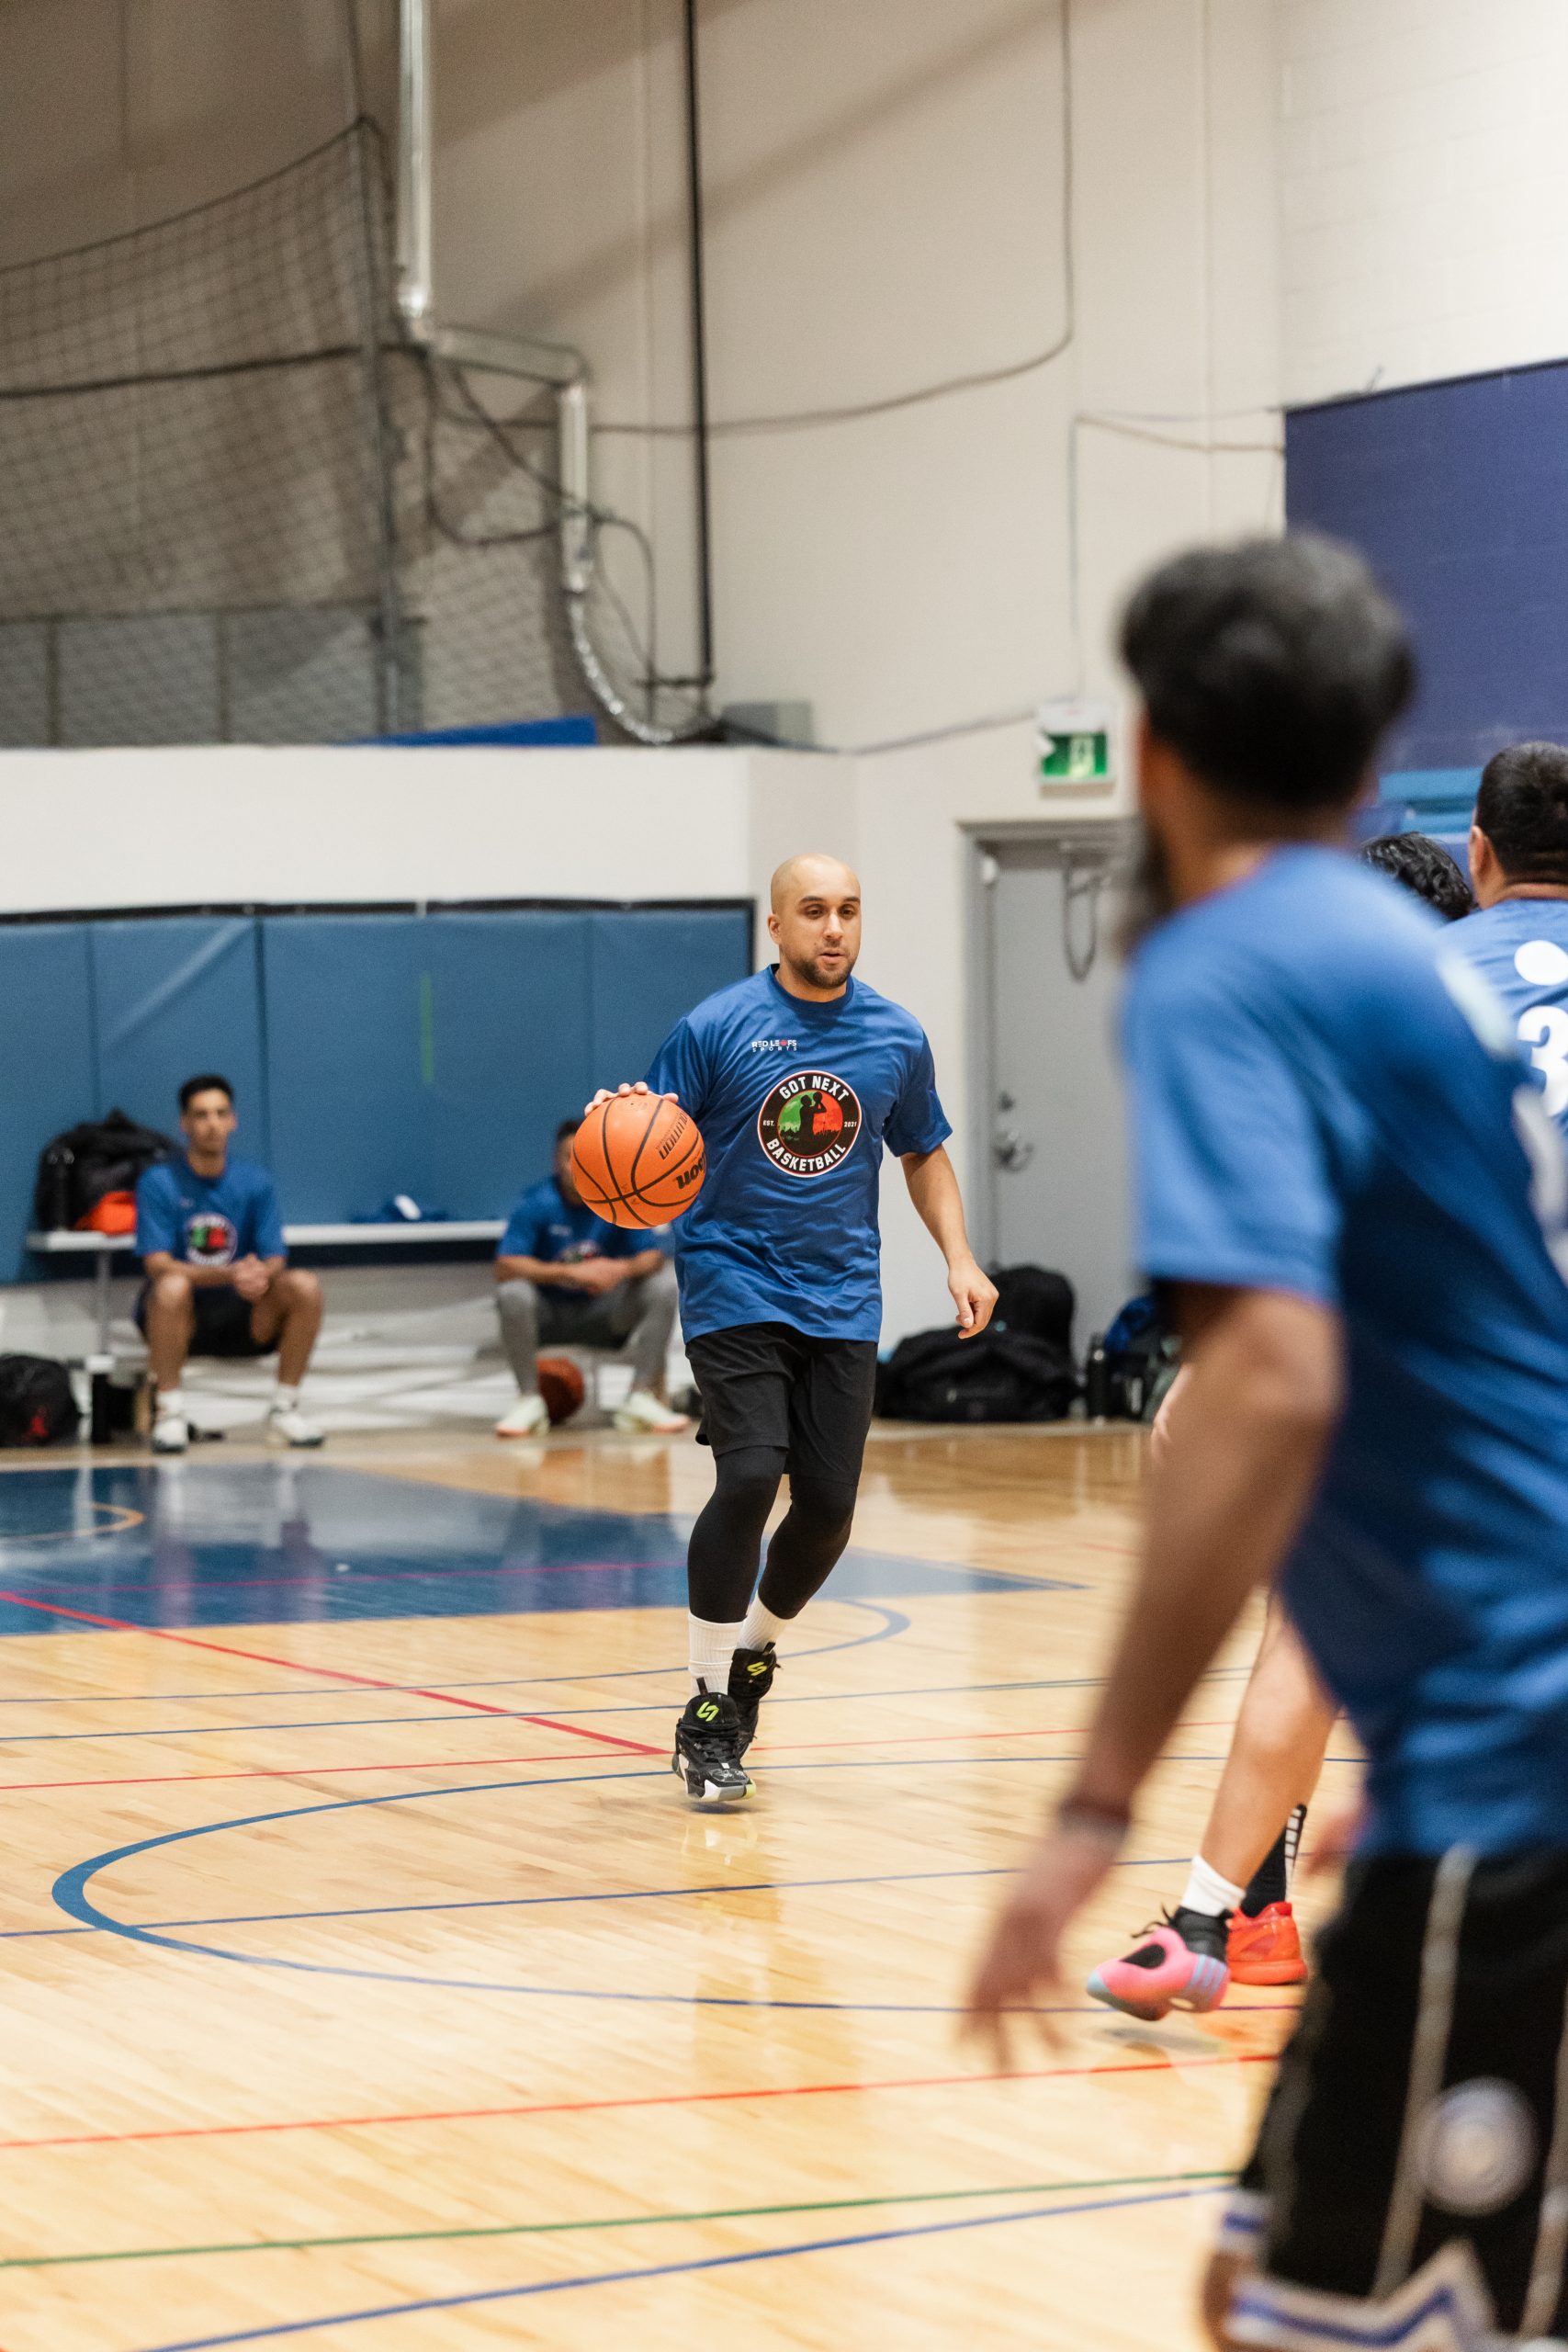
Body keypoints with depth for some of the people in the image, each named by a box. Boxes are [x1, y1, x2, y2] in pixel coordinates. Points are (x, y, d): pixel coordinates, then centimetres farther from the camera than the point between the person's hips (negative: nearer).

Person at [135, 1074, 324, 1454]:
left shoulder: (254, 1181, 2)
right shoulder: (159, 1183, -8)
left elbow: (275, 1260, -2)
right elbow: (157, 1265, -18)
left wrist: (263, 1275, -29)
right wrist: (229, 1274, -33)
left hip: (242, 1321, 3)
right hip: (180, 1320, -3)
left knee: (305, 1287, -22)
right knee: (172, 1287, -36)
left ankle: (284, 1409, -9)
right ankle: (169, 1414, -23)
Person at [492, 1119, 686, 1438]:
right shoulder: (537, 1203, -14)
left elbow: (653, 1257, -10)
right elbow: (505, 1267, -24)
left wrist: (623, 1268, -34)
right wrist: (571, 1272, -33)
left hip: (602, 1315, 3)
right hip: (548, 1315, -2)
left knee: (664, 1286, -19)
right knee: (513, 1294, -34)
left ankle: (642, 1398, -16)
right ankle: (529, 1402, -21)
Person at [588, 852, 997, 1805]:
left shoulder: (895, 1038, 5)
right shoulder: (718, 1027, -6)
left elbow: (924, 1155, 18)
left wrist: (960, 1259, 5)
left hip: (842, 1298, 4)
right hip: (735, 1287, -4)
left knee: (828, 1505, -1)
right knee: (749, 1476, -19)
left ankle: (756, 1650, 30)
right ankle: (709, 1710, -5)